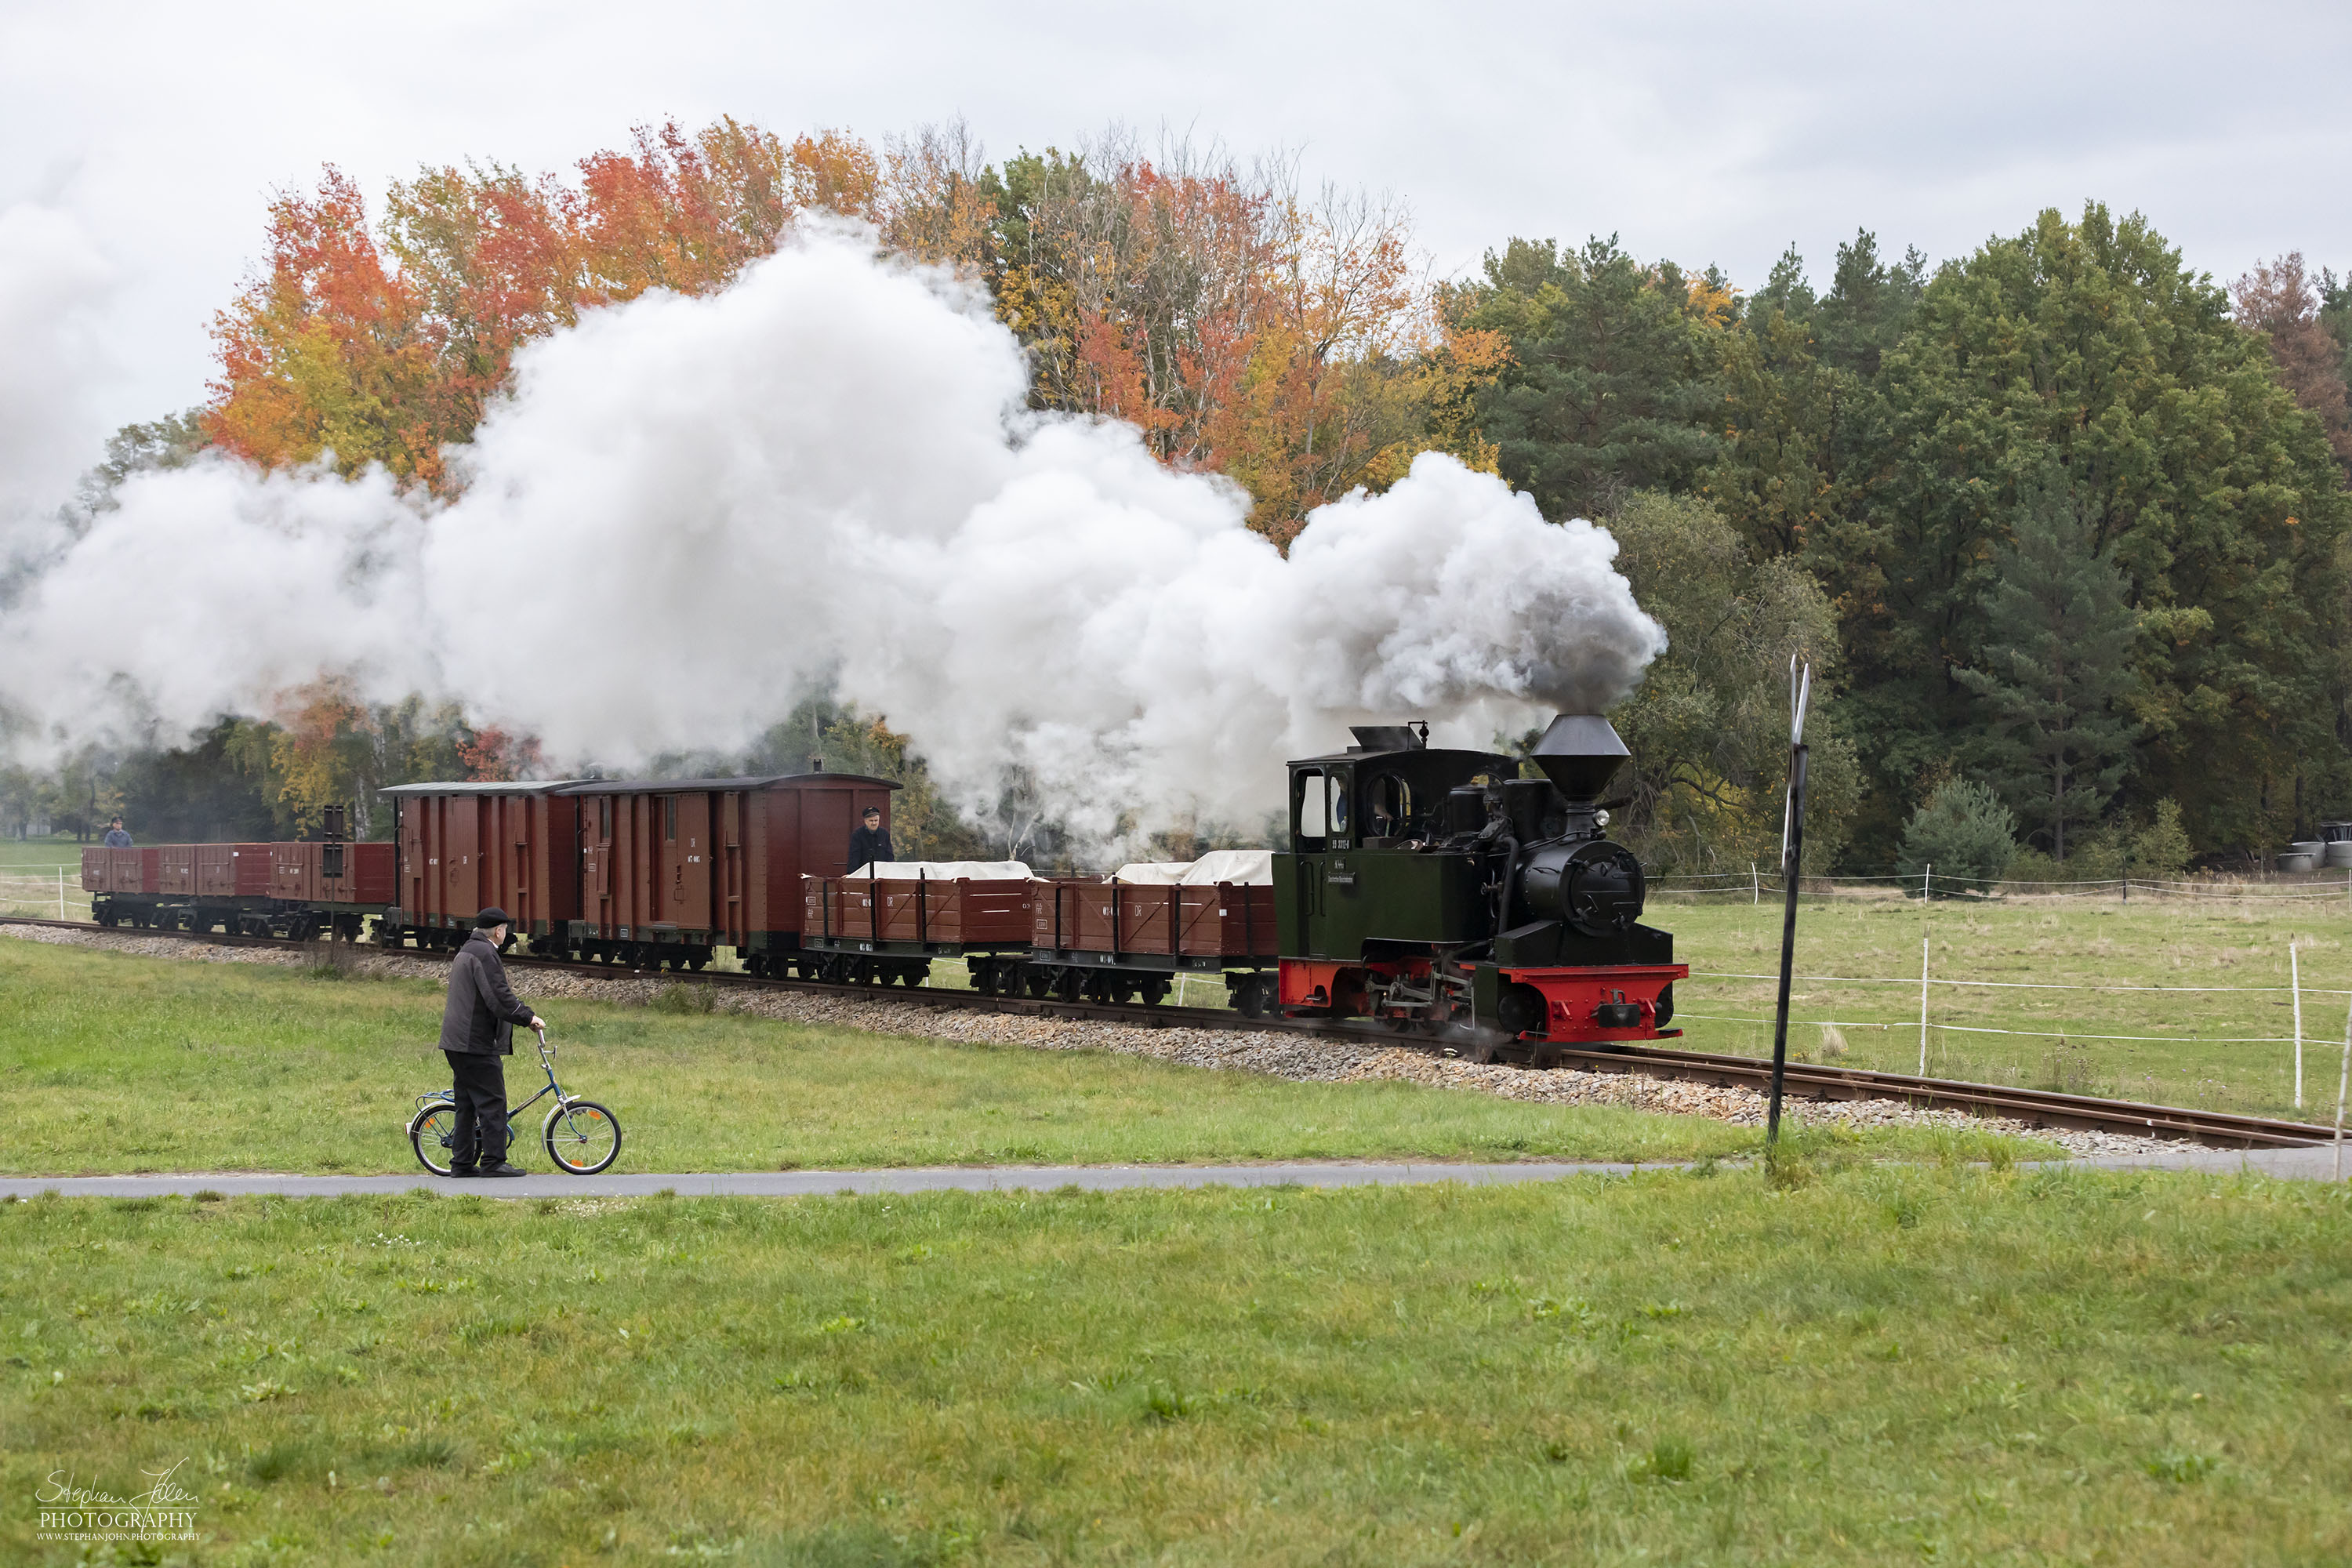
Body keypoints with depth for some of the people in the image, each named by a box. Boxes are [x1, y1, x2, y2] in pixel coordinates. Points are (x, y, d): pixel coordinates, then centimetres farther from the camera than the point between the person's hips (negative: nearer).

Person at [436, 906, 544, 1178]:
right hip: (477, 1042, -11)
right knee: (492, 1101, -7)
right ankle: (493, 1161, -8)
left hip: (457, 1041, 11)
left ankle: (462, 1162, 13)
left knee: (467, 1104, 12)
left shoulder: (465, 951, 19)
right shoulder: (484, 953, -14)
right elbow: (498, 998, -21)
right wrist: (528, 1017, -14)